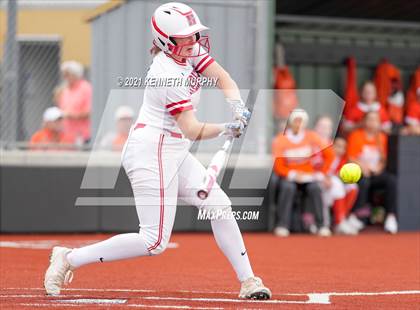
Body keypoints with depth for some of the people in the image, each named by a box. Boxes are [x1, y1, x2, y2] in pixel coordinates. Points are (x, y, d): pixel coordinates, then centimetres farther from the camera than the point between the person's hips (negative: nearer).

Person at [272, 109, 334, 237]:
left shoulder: (312, 137, 0)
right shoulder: (280, 140, -4)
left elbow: (329, 155, 2)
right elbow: (278, 167, -6)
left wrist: (321, 174, -5)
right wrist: (293, 175, -20)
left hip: (308, 177, 1)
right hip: (289, 177, -1)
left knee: (315, 188, -30)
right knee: (288, 188, -34)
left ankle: (321, 225, -25)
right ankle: (282, 226, -32)